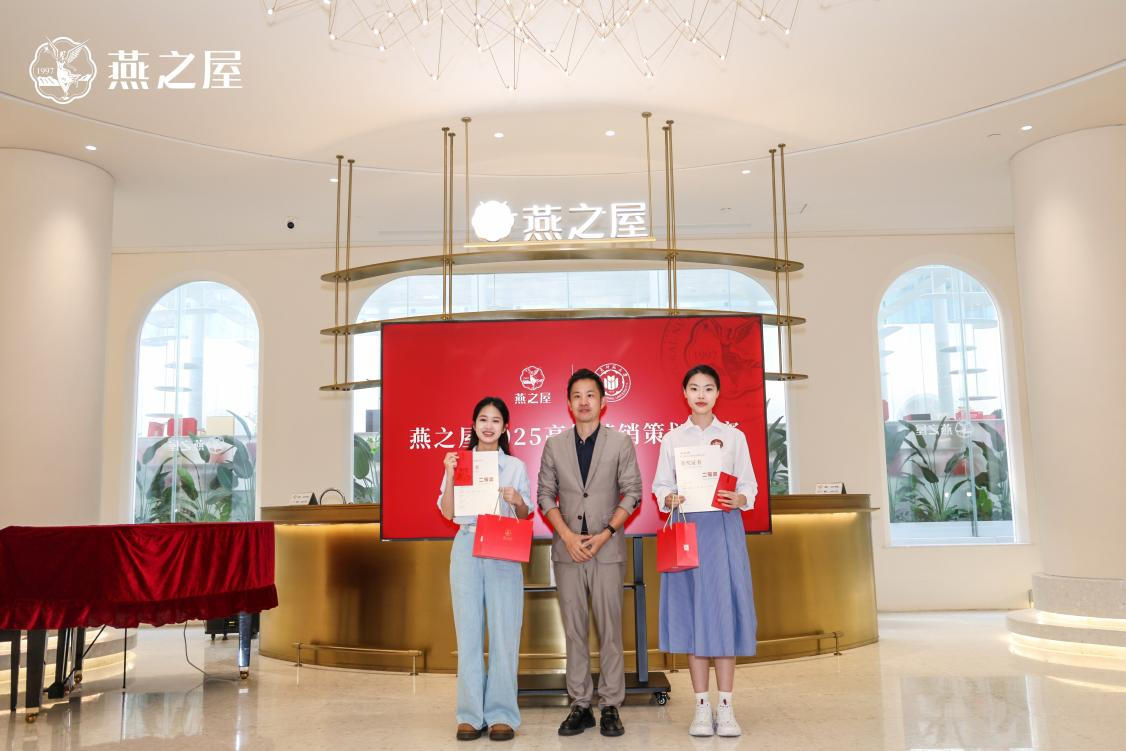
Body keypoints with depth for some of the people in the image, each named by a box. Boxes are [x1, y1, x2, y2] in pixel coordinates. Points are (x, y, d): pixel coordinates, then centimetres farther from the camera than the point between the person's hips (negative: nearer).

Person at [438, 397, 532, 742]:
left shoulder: (516, 466, 8)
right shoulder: (458, 461, 8)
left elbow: (525, 517, 9)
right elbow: (447, 513, 3)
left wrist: (517, 500, -11)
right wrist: (450, 476, -9)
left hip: (504, 552, 0)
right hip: (466, 549, 1)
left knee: (504, 631, -1)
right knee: (468, 630, 3)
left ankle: (502, 714, 8)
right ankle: (470, 714, 12)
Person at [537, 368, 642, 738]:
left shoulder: (620, 442, 3)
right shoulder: (554, 445, 8)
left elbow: (632, 492, 0)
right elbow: (545, 494, 7)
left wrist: (605, 534, -10)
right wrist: (568, 536, -6)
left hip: (607, 549, -2)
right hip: (567, 548, 2)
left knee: (610, 629, 1)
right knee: (574, 631, 6)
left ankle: (610, 707, 9)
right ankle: (580, 706, 14)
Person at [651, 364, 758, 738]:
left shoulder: (734, 436, 8)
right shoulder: (672, 438, 9)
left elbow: (749, 486, 6)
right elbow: (660, 486, 8)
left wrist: (738, 499, -15)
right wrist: (671, 499, -13)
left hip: (724, 528, 0)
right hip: (687, 526, 1)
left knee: (724, 608, -3)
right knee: (692, 609, 0)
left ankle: (725, 707, 4)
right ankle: (702, 707, 7)